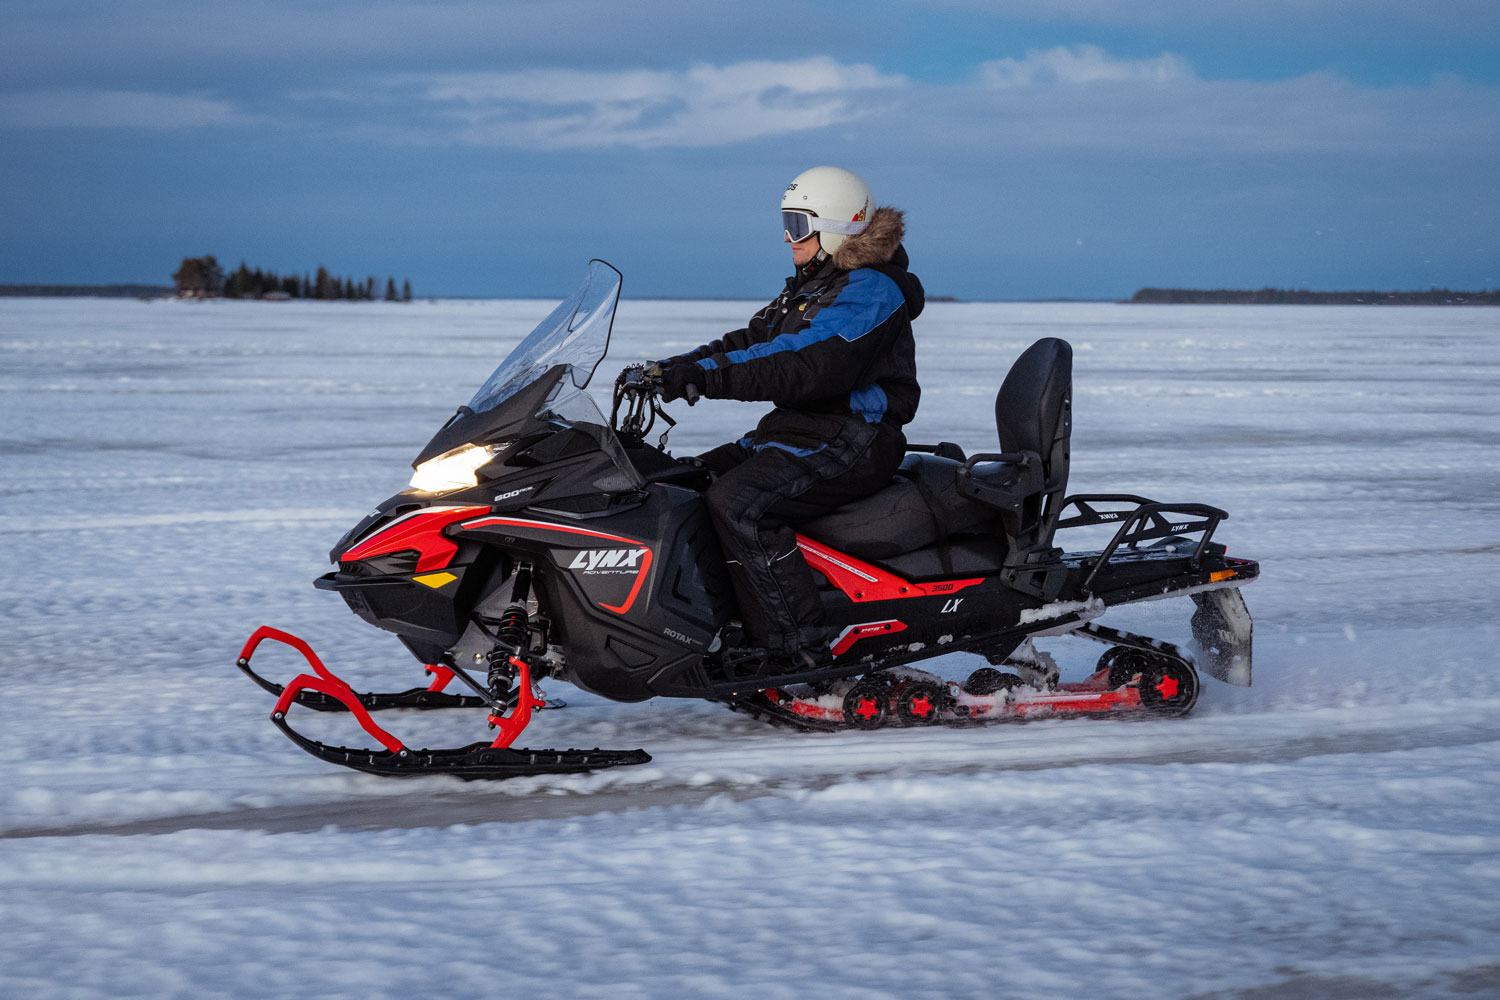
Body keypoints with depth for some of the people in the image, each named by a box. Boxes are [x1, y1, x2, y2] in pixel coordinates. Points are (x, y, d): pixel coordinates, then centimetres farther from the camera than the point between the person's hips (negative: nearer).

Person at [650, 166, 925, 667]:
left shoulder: (870, 289, -14)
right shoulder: (812, 286, 19)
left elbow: (807, 365, -27)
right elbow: (750, 342, 16)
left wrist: (707, 376, -32)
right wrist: (676, 367, -1)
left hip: (851, 444, -11)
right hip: (797, 432, 11)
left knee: (739, 503, -29)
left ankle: (802, 657, -30)